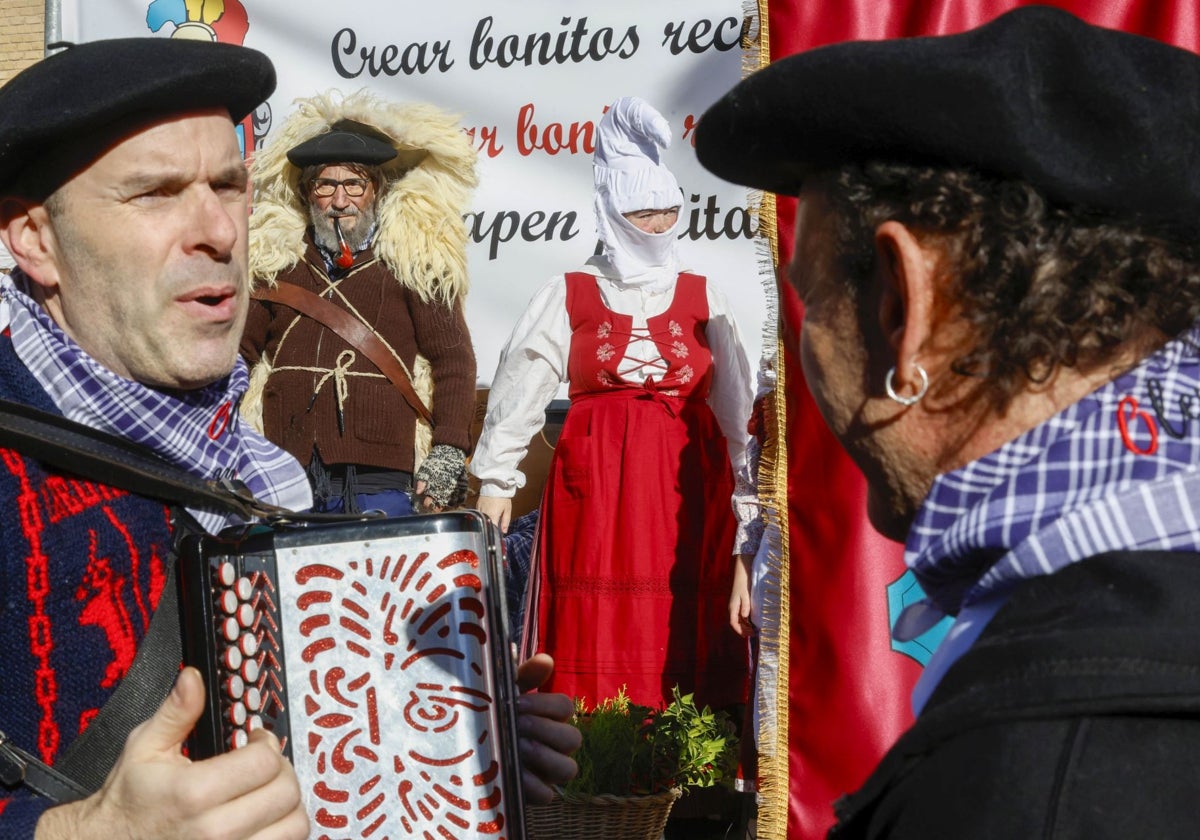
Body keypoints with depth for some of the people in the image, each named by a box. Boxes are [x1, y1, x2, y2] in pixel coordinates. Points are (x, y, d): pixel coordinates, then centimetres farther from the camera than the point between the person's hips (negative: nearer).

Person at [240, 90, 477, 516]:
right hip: (284, 477, 2)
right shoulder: (275, 261, 16)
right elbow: (237, 349, 22)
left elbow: (453, 358, 5)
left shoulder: (412, 261, 8)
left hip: (379, 480, -2)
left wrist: (449, 449, -6)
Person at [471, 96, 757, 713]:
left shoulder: (702, 297, 10)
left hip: (689, 482, 1)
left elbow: (736, 402, 8)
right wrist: (495, 477, 4)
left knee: (682, 629, -2)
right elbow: (519, 387, 6)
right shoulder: (569, 296, 5)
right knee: (600, 637, -5)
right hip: (597, 482, -1)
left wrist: (752, 489, 4)